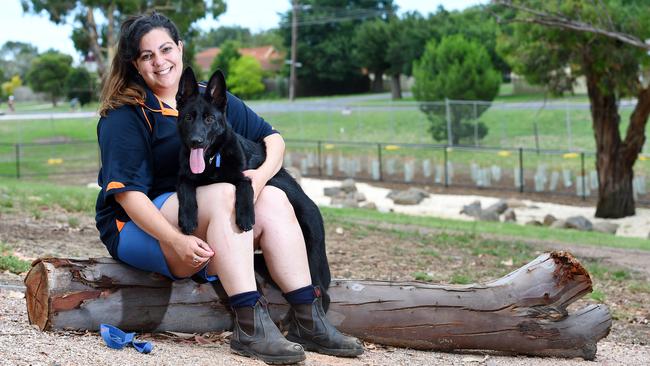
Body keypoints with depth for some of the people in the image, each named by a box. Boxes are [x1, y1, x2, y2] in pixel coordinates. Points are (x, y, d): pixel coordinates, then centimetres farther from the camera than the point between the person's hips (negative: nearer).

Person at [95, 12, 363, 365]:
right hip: (142, 228, -6)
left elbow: (272, 138, 9)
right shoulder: (125, 116, -7)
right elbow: (127, 192, -17)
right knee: (223, 193, -30)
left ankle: (307, 320, -26)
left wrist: (261, 174, -15)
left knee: (273, 199, -19)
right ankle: (250, 326, -40)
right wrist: (177, 241, -29)